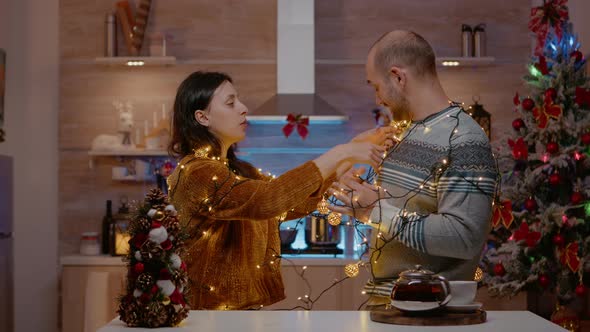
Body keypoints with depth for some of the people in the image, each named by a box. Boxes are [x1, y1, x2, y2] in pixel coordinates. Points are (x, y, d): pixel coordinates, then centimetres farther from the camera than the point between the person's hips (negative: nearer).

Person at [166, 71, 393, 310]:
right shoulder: (195, 172, -13)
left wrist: (352, 150, 2)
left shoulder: (237, 171, 15)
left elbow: (299, 203, 9)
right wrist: (339, 154, -21)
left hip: (248, 308, 8)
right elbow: (265, 199, -26)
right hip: (215, 317, -8)